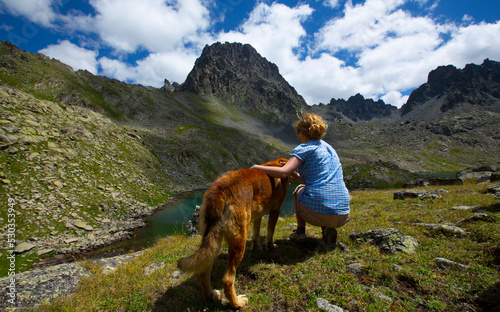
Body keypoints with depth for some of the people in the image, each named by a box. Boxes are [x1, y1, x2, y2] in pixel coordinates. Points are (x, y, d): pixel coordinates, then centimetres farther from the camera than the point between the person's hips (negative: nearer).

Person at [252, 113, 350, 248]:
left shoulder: (304, 149, -3)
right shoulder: (330, 148, 20)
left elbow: (283, 172, -18)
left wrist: (256, 167, -6)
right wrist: (293, 173, 23)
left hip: (315, 211, -5)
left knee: (299, 190, 28)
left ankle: (300, 231, 19)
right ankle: (328, 229, 13)